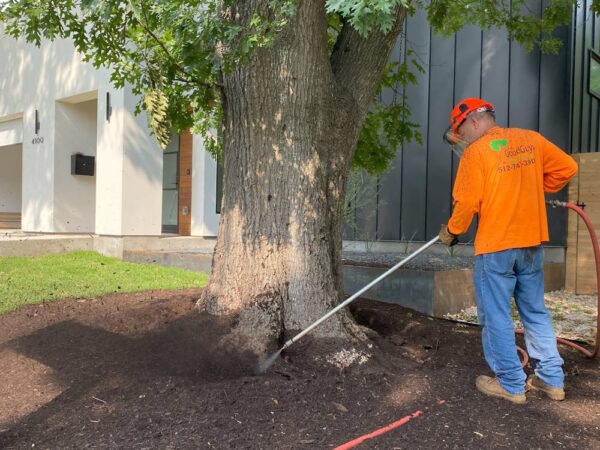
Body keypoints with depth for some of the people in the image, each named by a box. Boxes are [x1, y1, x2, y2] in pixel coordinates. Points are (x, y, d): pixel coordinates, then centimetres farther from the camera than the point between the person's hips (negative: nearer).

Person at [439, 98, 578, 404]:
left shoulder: (475, 152, -11)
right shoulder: (531, 140, 5)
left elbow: (467, 202, -14)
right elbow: (567, 168, 10)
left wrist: (451, 232, 2)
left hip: (495, 247, -6)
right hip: (532, 243, 6)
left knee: (496, 318, 6)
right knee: (536, 312, 17)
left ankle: (512, 385, 15)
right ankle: (551, 379, 25)